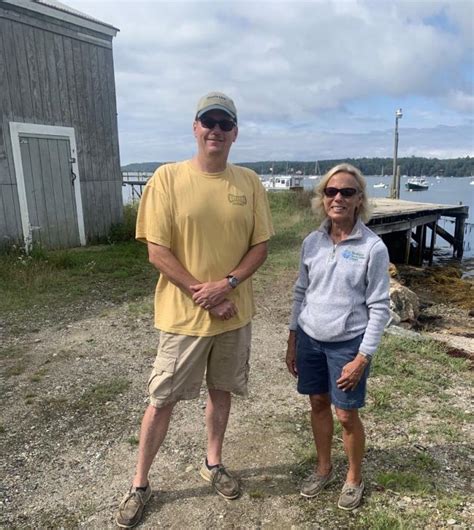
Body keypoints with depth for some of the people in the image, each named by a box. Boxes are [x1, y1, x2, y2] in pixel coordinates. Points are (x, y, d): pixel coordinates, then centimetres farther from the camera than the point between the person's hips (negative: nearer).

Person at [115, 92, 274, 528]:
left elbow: (260, 247, 0)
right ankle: (140, 483, 32)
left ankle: (213, 464, 43)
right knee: (162, 399, 9)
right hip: (183, 313, -3)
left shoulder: (249, 182, 1)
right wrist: (201, 294, -15)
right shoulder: (168, 178, -8)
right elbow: (157, 251, -11)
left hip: (235, 312, 3)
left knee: (221, 390, 19)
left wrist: (227, 284, -15)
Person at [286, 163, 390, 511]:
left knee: (347, 415, 9)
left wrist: (362, 357, -13)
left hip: (348, 343, -4)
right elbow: (301, 293, 8)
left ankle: (354, 479, 37)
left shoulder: (373, 247, -13)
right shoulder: (312, 242, 0)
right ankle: (324, 469, 42)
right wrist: (292, 340, 8)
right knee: (318, 404, 18)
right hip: (310, 339, 4)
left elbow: (379, 308, -10)